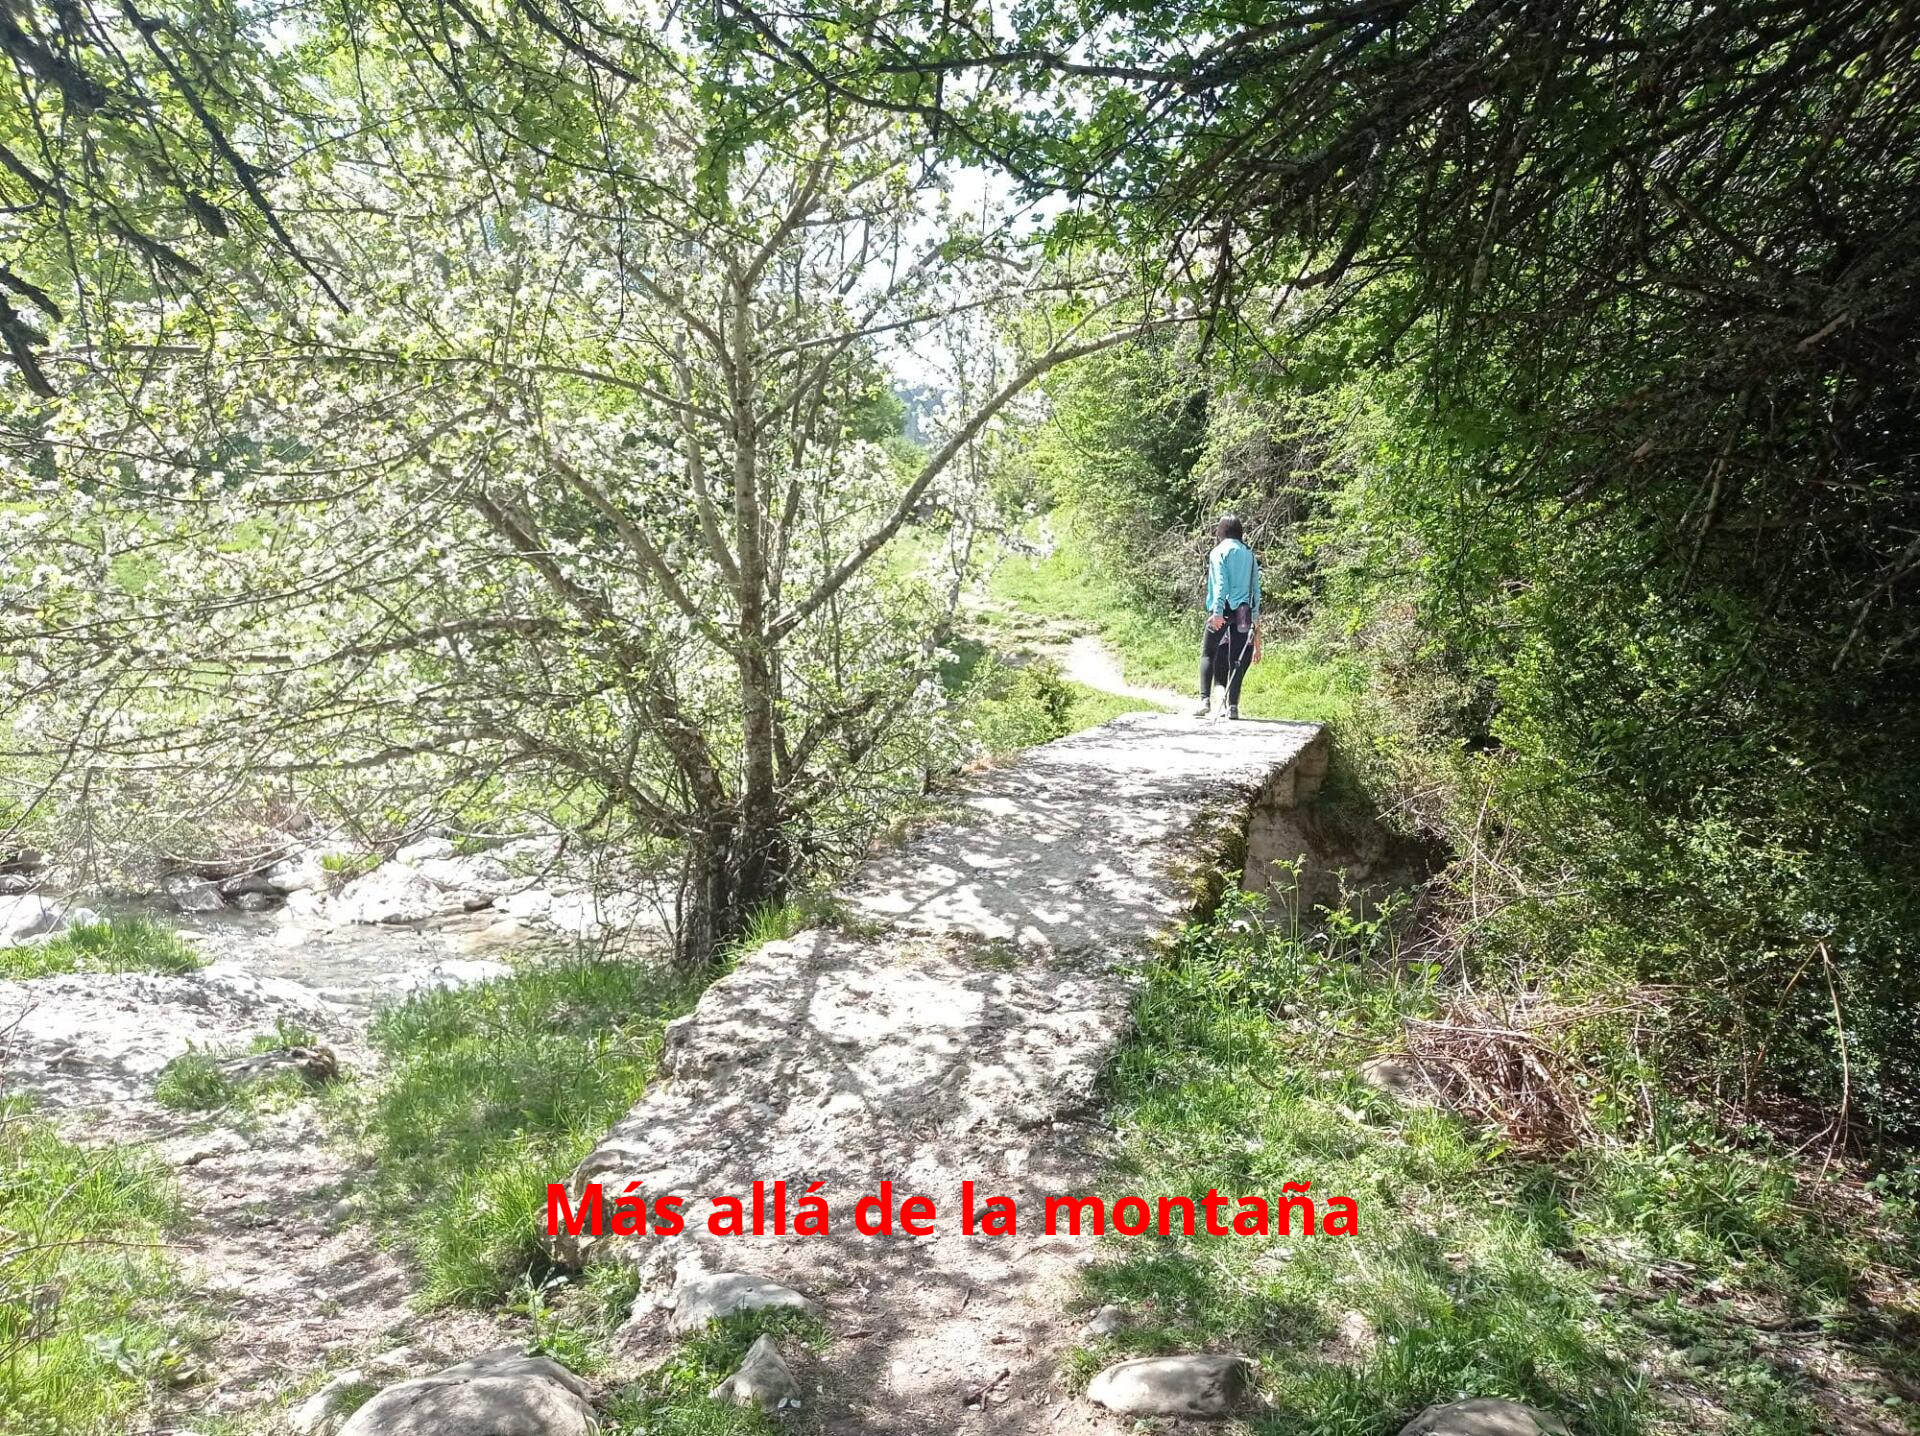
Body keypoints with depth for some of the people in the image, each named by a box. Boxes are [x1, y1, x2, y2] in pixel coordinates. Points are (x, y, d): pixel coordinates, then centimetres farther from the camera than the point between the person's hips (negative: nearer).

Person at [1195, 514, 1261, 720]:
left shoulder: (1220, 551, 1)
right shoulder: (1249, 554, 16)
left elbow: (1220, 583, -10)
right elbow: (1255, 587, 16)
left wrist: (1217, 611, -15)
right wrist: (1256, 619, 20)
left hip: (1224, 609, -4)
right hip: (1244, 611, 4)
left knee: (1208, 653, 2)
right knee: (1237, 659, 5)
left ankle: (1205, 699, -11)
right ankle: (1233, 706, 2)